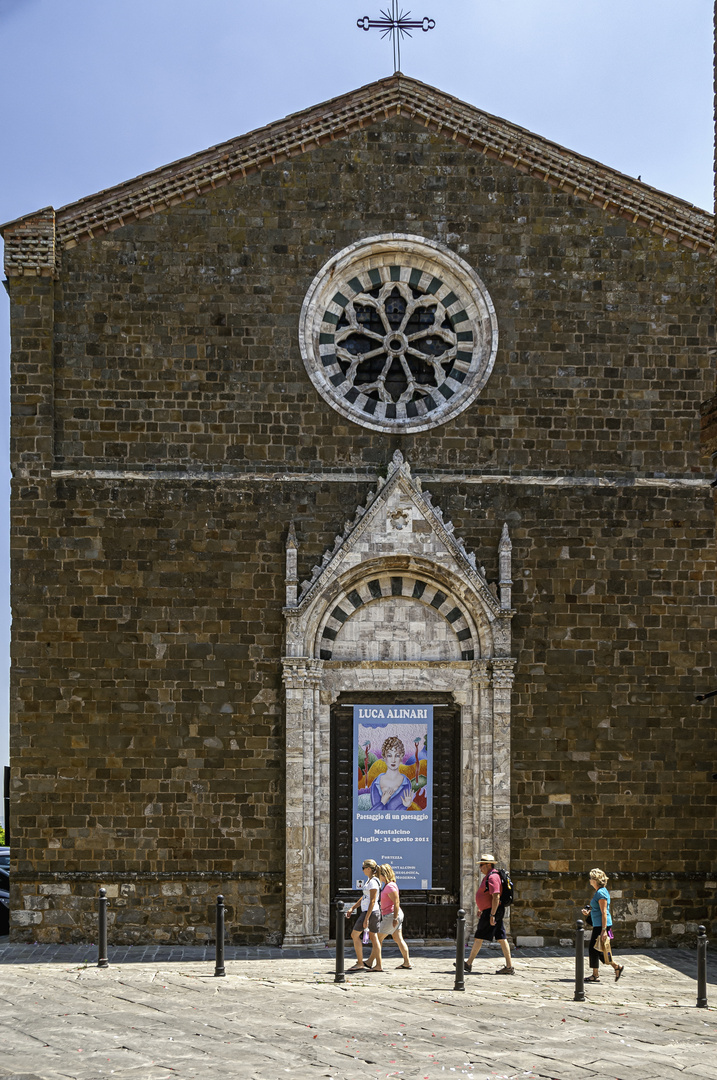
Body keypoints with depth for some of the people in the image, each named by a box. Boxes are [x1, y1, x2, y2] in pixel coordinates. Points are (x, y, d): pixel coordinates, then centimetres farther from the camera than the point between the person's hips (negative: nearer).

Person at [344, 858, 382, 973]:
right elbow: (364, 897, 22)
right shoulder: (369, 880, 14)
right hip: (374, 912, 9)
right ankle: (379, 966, 6)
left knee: (355, 935, -2)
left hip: (370, 912, -9)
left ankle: (360, 963, -1)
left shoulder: (373, 882, -16)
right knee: (373, 938, 8)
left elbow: (372, 901, -20)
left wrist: (366, 919, -22)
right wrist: (352, 908, 19)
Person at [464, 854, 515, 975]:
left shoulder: (492, 877, -17)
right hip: (491, 911, 10)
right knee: (501, 938, 4)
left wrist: (492, 915, -25)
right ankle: (509, 966, 1)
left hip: (492, 911, -10)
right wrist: (481, 909, 31)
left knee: (479, 937, -1)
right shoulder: (489, 876, 17)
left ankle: (468, 964, 7)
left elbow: (496, 897, -24)